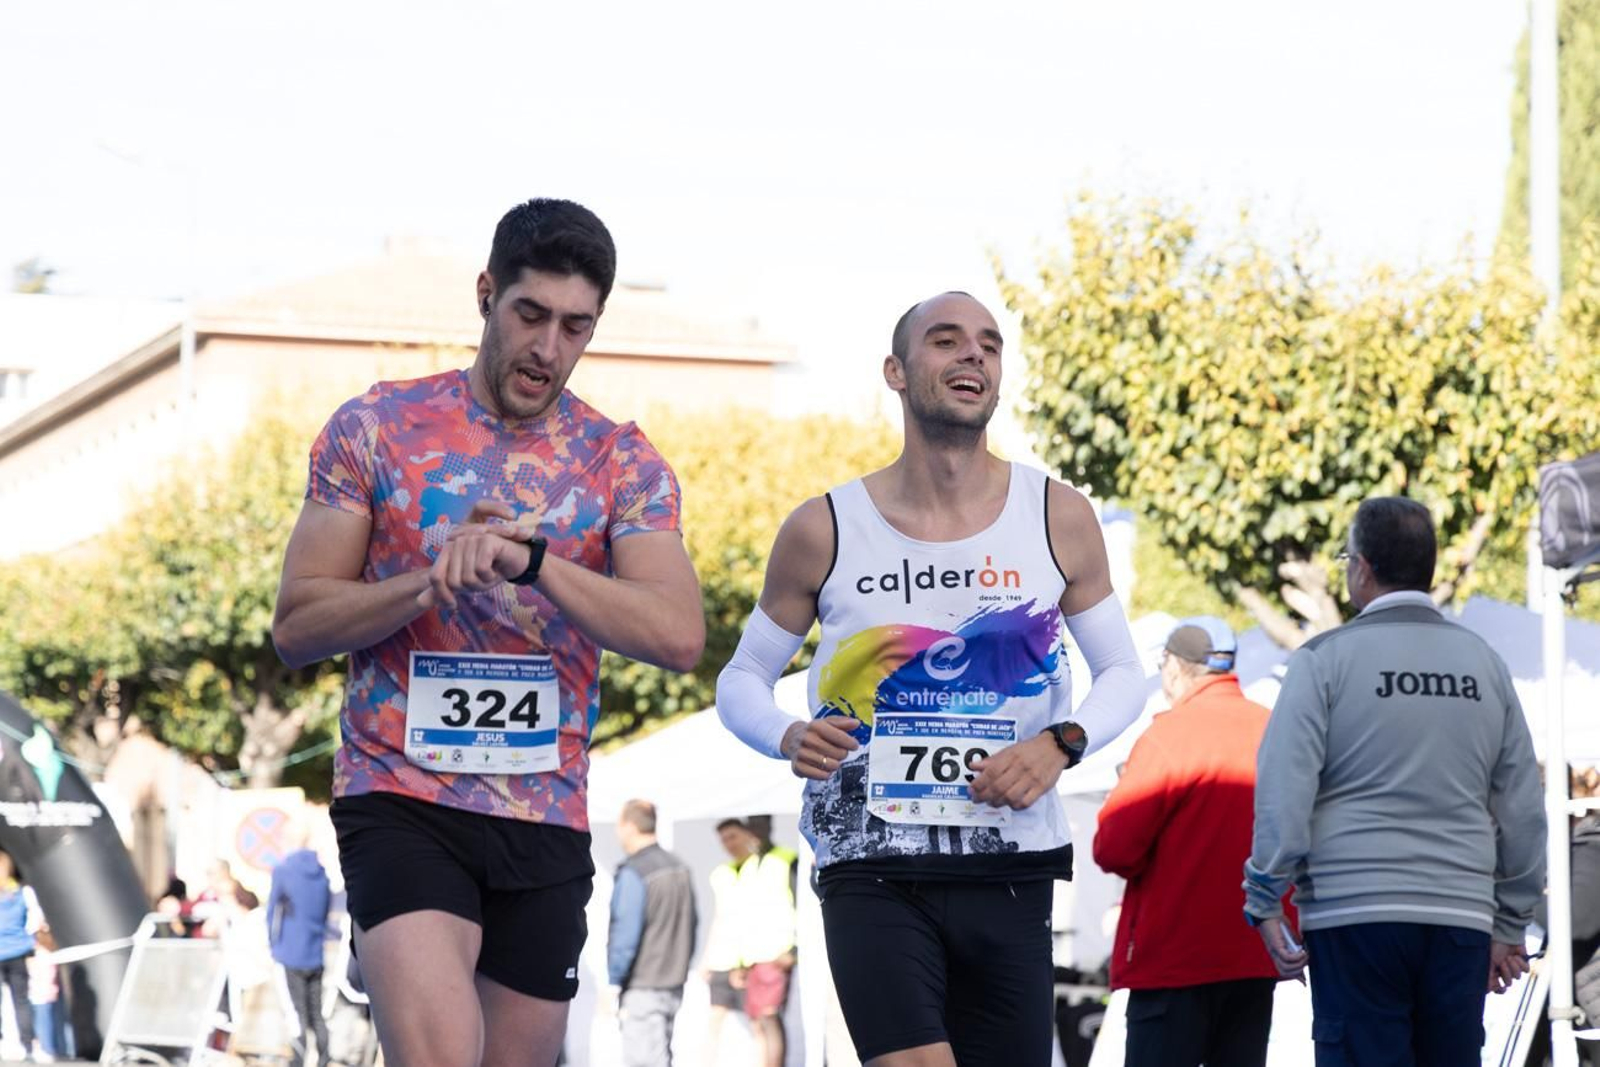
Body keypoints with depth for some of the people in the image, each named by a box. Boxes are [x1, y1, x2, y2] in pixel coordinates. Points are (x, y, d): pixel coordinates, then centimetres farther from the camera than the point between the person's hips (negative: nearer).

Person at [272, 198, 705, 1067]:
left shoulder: (623, 464, 6)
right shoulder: (376, 429, 2)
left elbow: (680, 637, -9)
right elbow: (296, 625, 0)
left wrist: (531, 559, -21)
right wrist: (434, 579, -16)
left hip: (547, 825, 3)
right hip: (401, 803, -3)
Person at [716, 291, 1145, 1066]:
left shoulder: (1057, 520, 1)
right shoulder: (824, 531, -1)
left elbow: (1122, 672, 11)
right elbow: (742, 679, 9)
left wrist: (1061, 743, -10)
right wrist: (788, 738, -13)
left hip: (1010, 871, 2)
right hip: (873, 871, -2)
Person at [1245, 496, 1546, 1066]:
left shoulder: (1326, 658, -1)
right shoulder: (1484, 662, 12)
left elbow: (1284, 793, -7)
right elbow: (1525, 810, 13)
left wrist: (1265, 903, -1)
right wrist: (1510, 925, 19)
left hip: (1353, 914, -4)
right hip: (1461, 918, 4)